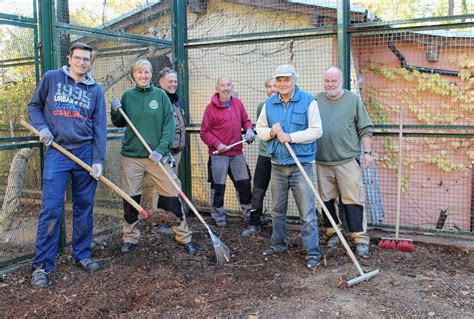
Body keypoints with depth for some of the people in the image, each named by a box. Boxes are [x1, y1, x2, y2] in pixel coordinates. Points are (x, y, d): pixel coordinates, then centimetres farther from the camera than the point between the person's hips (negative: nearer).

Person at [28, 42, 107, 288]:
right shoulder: (51, 78, 4)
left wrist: (98, 160, -3)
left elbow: (100, 127, 4)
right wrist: (42, 127, -7)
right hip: (57, 151, -2)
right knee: (51, 208, -6)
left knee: (84, 207, 8)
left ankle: (82, 255, 22)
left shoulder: (96, 90, 8)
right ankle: (41, 265, 3)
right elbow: (34, 106, 12)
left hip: (86, 152, 2)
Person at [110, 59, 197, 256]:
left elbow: (169, 125, -4)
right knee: (130, 200, 8)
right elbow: (120, 123, 13)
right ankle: (130, 238, 25)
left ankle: (184, 237, 12)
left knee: (172, 197, -2)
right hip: (131, 156, 2)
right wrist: (115, 111, -8)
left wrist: (161, 149, -14)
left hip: (157, 156, -2)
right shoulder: (127, 96, 6)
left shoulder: (160, 95, 1)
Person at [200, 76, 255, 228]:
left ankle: (249, 214, 27)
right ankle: (218, 217, 20)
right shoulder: (211, 107, -8)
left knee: (244, 183, 11)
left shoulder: (238, 103, 5)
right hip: (219, 154, -4)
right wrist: (217, 144, -17)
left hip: (237, 152, 5)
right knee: (218, 186, 5)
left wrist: (249, 130, -4)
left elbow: (245, 120, 17)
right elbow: (204, 132, -7)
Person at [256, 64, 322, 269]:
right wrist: (271, 132, -10)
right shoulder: (269, 104, 8)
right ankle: (279, 244, 32)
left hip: (301, 164, -5)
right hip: (277, 165, 5)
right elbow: (259, 129, 12)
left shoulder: (308, 101, -5)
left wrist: (290, 137, -18)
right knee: (278, 210, 16)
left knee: (307, 212, -4)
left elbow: (316, 130, -10)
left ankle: (313, 252, 4)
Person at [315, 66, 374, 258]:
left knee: (353, 200, -5)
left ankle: (360, 239, 1)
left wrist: (367, 152, -2)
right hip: (322, 161, 3)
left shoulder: (353, 100, 4)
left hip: (347, 160, -3)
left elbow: (365, 129, 4)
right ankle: (332, 233, 25)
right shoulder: (316, 101, 9)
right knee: (326, 200, 10)